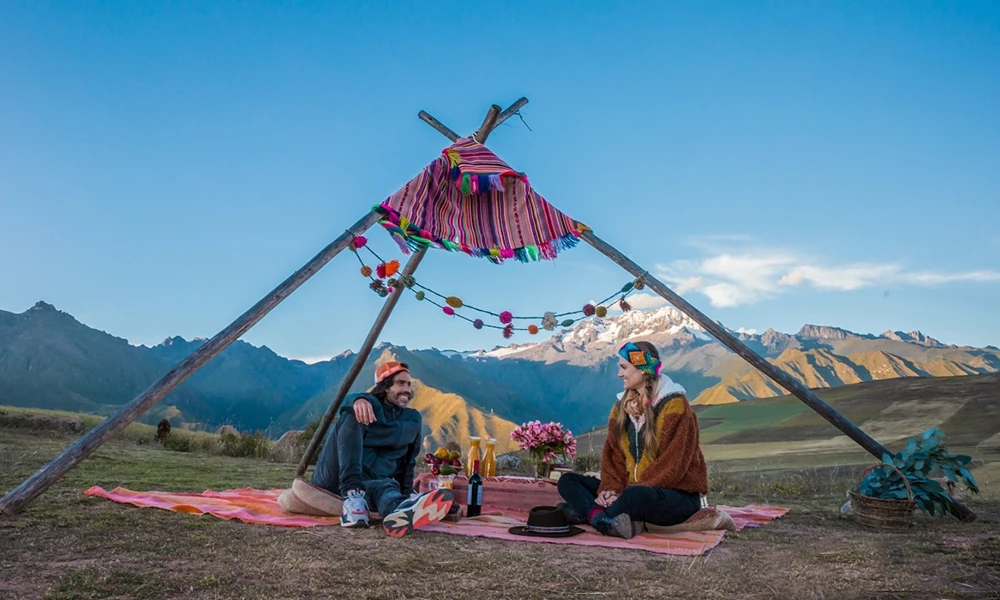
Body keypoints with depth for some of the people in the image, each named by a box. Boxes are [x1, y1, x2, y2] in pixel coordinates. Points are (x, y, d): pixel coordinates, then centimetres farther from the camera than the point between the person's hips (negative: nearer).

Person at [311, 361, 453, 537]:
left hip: (370, 483, 2)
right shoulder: (369, 405, 4)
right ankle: (352, 493, -41)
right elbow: (351, 402, -21)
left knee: (387, 487, -35)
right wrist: (358, 400, -45)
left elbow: (408, 461, 12)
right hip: (333, 479, -2)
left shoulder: (413, 419, 17)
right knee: (352, 416, -24)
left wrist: (407, 493, -4)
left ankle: (401, 510, -73)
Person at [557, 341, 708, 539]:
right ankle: (603, 519, -32)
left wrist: (625, 494, -22)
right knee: (568, 481, -5)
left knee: (637, 496, -40)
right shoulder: (622, 406, 10)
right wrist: (611, 489, -14)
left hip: (678, 496, -7)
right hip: (631, 490, 7)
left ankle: (587, 513, -18)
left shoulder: (674, 405, -12)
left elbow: (673, 465, -18)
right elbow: (612, 454, 6)